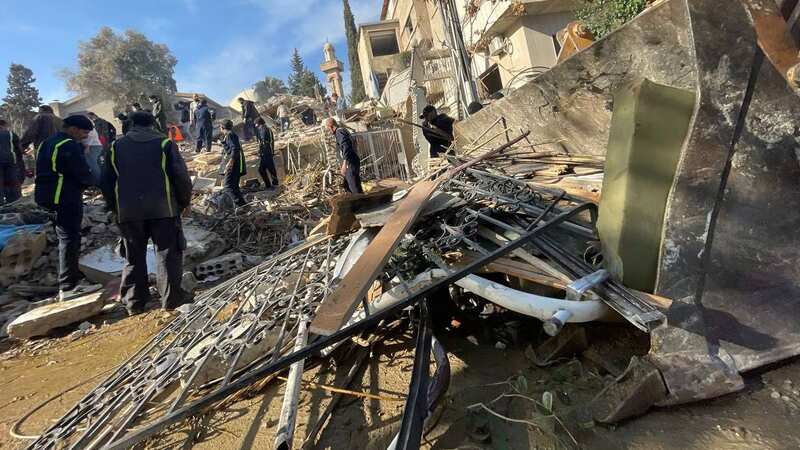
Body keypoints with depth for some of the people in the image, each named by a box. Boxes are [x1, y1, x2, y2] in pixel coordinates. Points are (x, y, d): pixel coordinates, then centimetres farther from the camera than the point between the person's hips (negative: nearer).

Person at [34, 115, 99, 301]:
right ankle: (68, 287, -3)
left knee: (68, 238, 17)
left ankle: (74, 278, 27)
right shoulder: (69, 146, -14)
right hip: (66, 198, -10)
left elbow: (51, 171, 19)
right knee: (69, 239, -6)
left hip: (50, 195, 10)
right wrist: (90, 180, 4)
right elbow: (82, 173, -16)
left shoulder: (47, 144, 17)